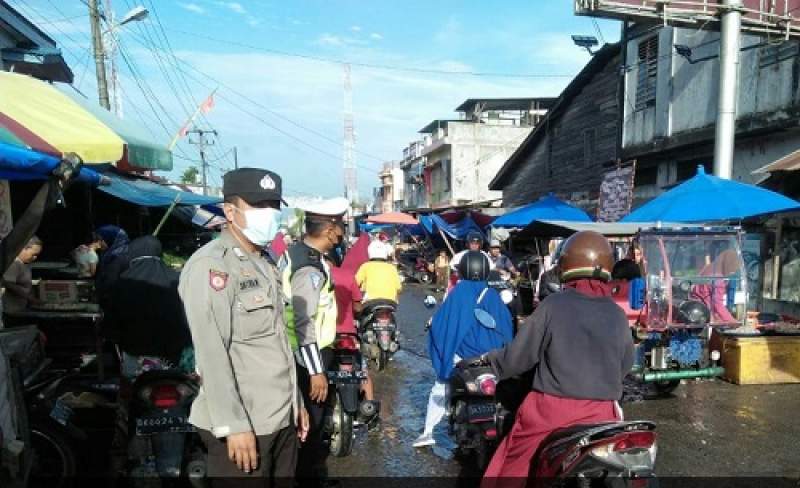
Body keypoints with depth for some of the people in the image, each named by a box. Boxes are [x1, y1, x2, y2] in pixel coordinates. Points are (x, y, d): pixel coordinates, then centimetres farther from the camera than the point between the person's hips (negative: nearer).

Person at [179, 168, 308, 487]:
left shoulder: (265, 262, 14)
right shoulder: (210, 266, -13)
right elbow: (211, 352, -20)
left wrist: (296, 401, 16)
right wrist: (233, 425, -22)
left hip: (282, 418, 8)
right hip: (243, 425, -8)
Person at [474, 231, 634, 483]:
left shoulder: (553, 306, -13)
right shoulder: (617, 315, -3)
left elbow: (518, 356, -8)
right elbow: (626, 364, 12)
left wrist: (490, 359, 11)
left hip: (552, 414, -3)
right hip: (600, 416, 3)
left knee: (516, 471, 13)